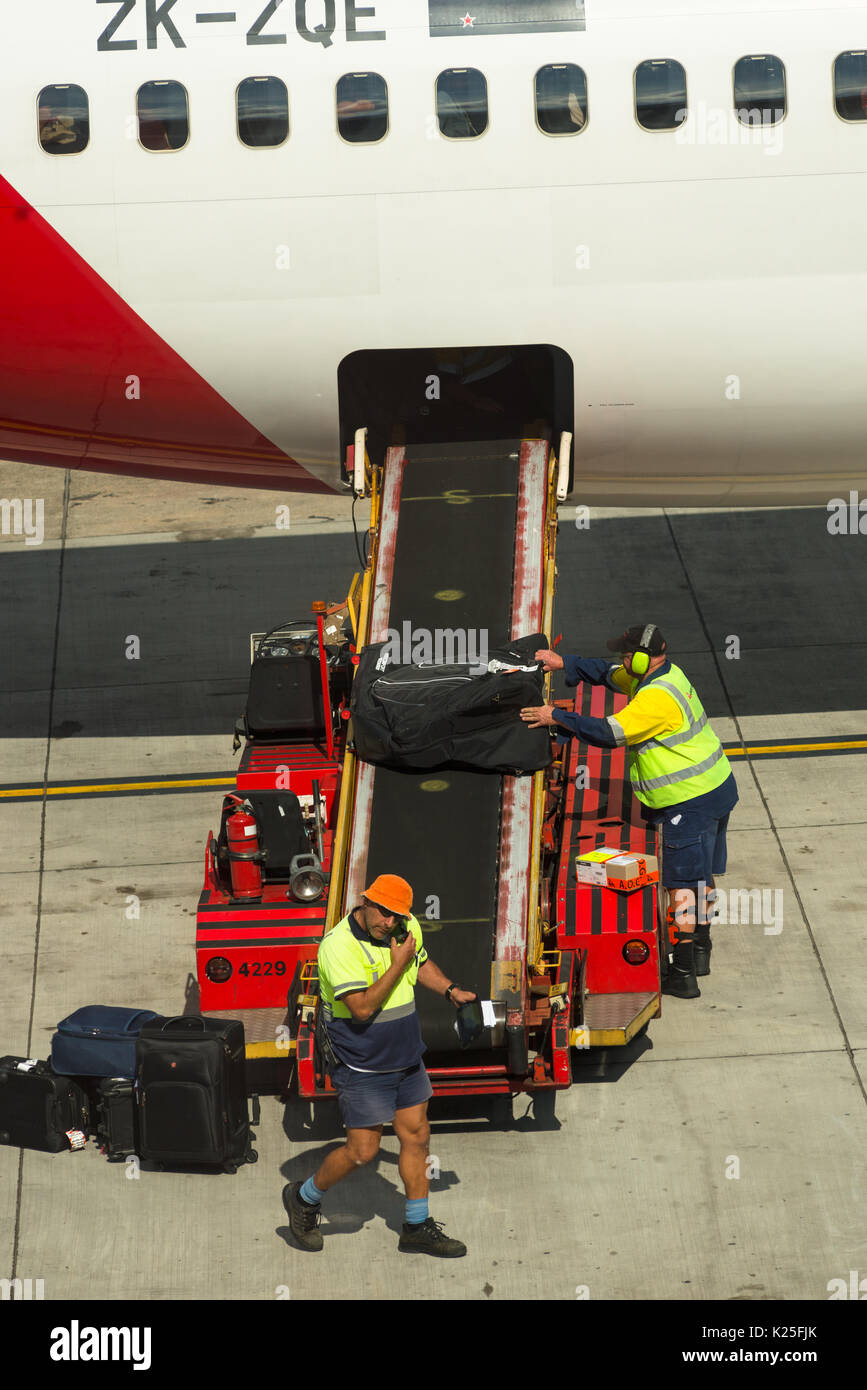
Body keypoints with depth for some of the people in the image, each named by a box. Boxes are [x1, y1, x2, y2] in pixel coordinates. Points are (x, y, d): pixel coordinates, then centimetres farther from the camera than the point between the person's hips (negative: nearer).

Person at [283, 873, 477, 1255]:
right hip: (363, 1066, -7)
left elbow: (422, 963, 20)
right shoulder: (339, 945, -25)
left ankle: (417, 1227, 22)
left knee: (416, 1136, 10)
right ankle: (304, 1198, 22)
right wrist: (397, 966, -27)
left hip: (406, 1059, 7)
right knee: (362, 1149, -2)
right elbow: (362, 1007, -31)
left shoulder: (406, 928, -2)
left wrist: (451, 990, 6)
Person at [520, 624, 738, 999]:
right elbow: (609, 674, 21)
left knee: (683, 884, -6)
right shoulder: (665, 673, 7)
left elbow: (609, 733, -26)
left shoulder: (655, 698, -24)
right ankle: (700, 951, 34)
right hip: (717, 787, 10)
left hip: (690, 802, -10)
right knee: (702, 876, 20)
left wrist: (557, 717, -17)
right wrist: (565, 664, 13)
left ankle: (683, 975, -4)